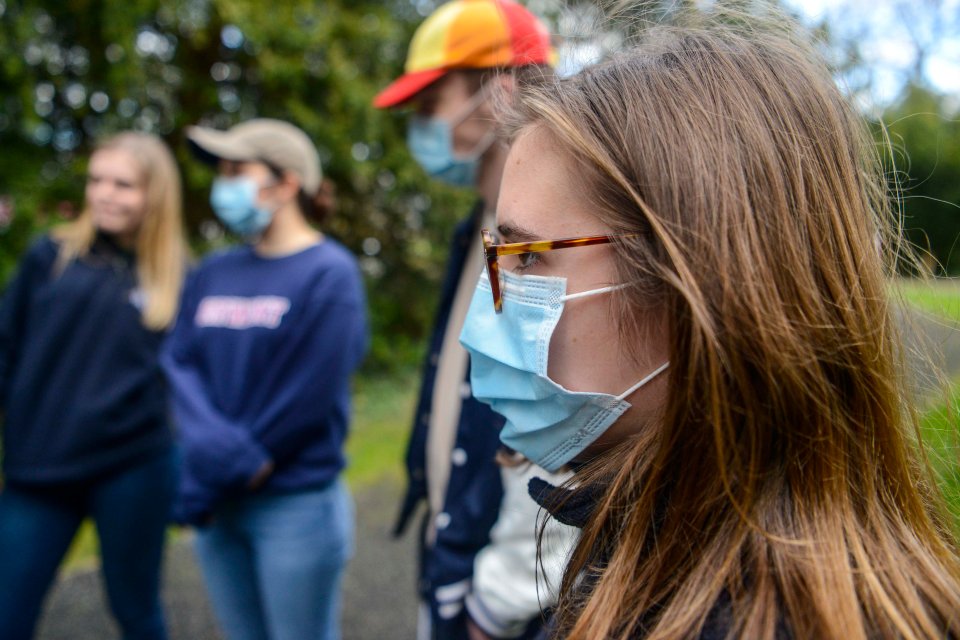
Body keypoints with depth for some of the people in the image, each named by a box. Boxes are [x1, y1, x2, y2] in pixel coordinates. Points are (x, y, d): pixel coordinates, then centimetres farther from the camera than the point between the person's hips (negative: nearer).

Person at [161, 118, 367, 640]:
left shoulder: (329, 273, -10)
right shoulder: (213, 274, 8)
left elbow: (309, 396, -15)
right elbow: (180, 364, 1)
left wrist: (212, 482, -10)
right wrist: (217, 445, -18)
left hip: (296, 504, -5)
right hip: (220, 509, 6)